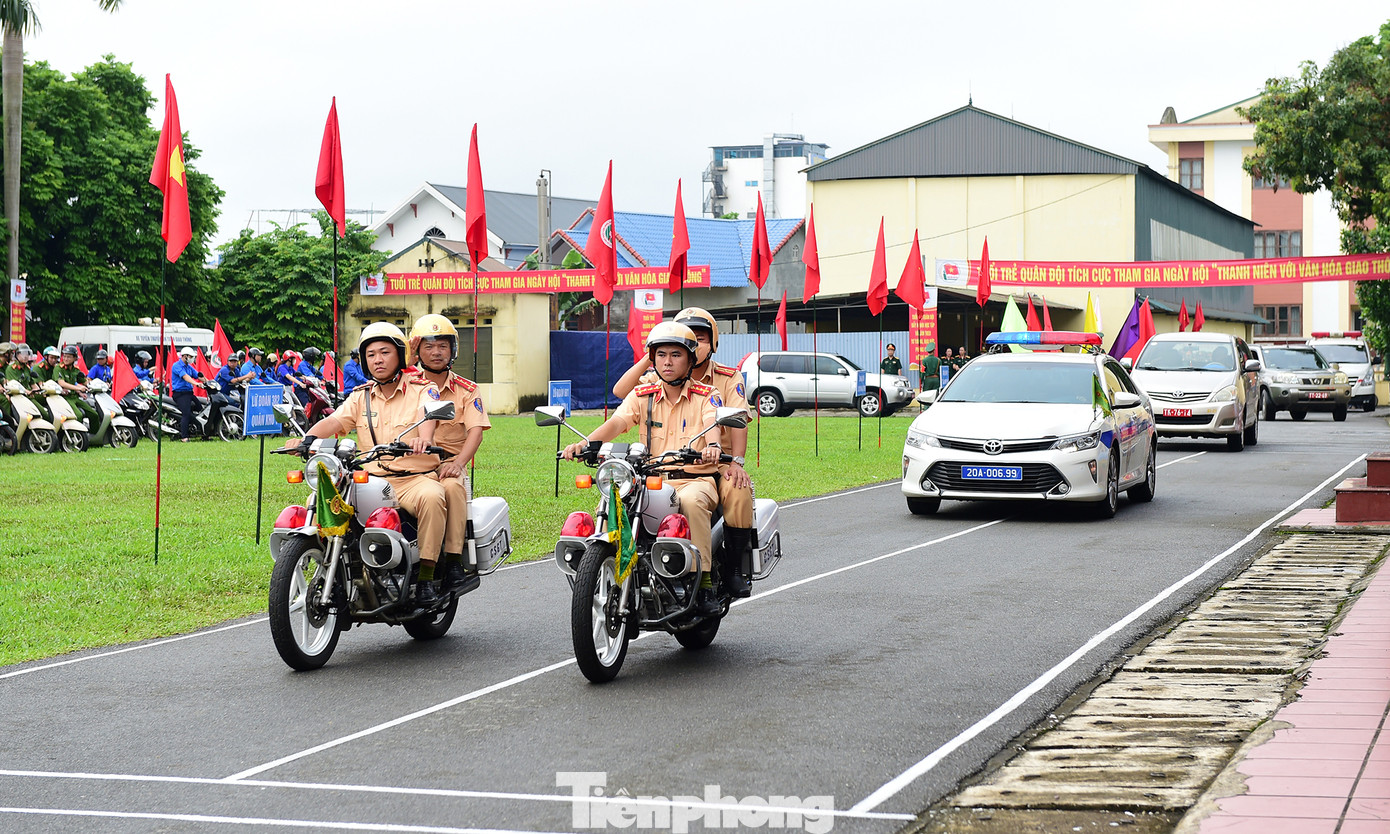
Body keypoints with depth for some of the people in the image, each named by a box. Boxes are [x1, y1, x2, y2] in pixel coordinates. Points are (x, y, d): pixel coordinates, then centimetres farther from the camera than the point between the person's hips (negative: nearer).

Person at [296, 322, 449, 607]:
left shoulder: (422, 390, 3)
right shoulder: (360, 398, 16)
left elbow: (428, 414, -19)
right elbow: (334, 421, 0)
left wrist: (423, 437, -43)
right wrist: (308, 439, -22)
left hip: (415, 478, -4)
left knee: (431, 497, -38)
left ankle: (426, 577, -29)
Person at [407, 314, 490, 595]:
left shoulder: (466, 390, 11)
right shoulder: (408, 383, 13)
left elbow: (476, 431, -2)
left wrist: (457, 463, -18)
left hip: (449, 463, 0)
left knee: (452, 487, -35)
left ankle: (454, 563, -35)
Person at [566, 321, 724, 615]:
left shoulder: (706, 396, 3)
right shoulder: (642, 396, 11)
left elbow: (713, 423, -18)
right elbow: (617, 422, -5)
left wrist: (712, 446, -43)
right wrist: (585, 443, -26)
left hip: (696, 479, -3)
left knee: (691, 501, -38)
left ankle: (704, 580, -29)